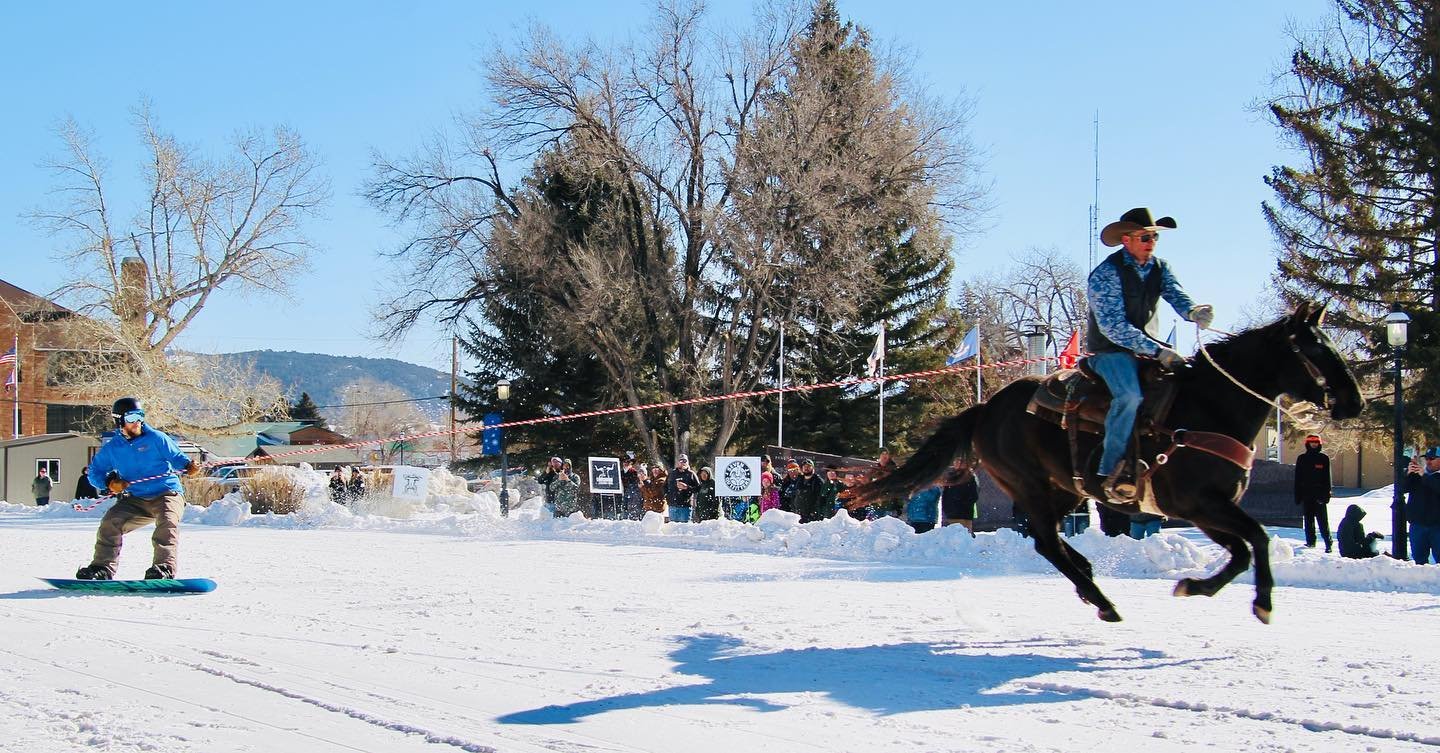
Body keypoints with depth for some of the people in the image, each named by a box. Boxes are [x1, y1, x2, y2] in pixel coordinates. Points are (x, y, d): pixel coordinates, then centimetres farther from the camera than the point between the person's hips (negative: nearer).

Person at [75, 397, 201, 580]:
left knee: (167, 523, -31)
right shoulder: (111, 448, 8)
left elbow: (176, 457, -1)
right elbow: (95, 472, 14)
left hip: (167, 494, -4)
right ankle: (102, 567, -3)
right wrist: (109, 482, -8)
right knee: (110, 521, -12)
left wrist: (188, 466, -24)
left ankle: (164, 567, -37)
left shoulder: (156, 438, -2)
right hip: (135, 501, 4)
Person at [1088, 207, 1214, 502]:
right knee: (1130, 395, -32)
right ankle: (1112, 472, -30)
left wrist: (1194, 311, -32)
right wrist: (1157, 351, -25)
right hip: (1110, 350, -7)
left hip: (1149, 345, 7)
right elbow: (1113, 327, -20)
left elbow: (1176, 295, -7)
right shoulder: (1106, 274, -14)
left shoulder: (1160, 268, 8)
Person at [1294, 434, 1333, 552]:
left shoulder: (1324, 458, 5)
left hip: (1320, 494, -2)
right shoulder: (1302, 459, 9)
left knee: (1323, 520, -6)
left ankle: (1328, 542, -5)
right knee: (1309, 520, 6)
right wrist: (1298, 496, 4)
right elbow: (1297, 479, 9)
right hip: (1306, 494, 2)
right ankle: (1310, 541, 12)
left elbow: (1327, 478, 6)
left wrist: (1326, 493, -3)